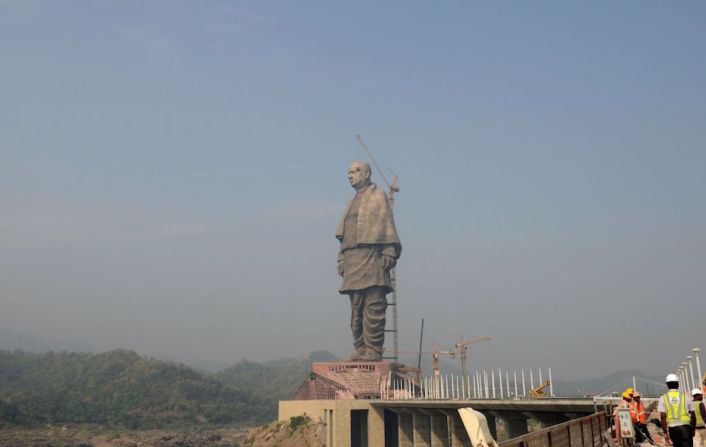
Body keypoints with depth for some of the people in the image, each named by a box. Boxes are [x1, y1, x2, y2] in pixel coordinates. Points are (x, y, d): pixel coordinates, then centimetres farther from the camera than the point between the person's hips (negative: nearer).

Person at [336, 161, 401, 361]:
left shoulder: (377, 196, 4)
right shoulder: (352, 203, 26)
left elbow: (386, 224, -5)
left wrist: (389, 253, -14)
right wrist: (342, 258, 14)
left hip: (371, 256, -8)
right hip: (352, 259, 8)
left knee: (373, 306, -11)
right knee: (356, 307, 6)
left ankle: (374, 349, -11)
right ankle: (360, 348, 9)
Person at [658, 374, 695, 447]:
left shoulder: (663, 398, 3)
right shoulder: (685, 396, 2)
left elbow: (663, 417, -3)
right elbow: (692, 415, 4)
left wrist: (665, 433, 1)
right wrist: (693, 429, 17)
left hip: (672, 427, 2)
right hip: (685, 426, -2)